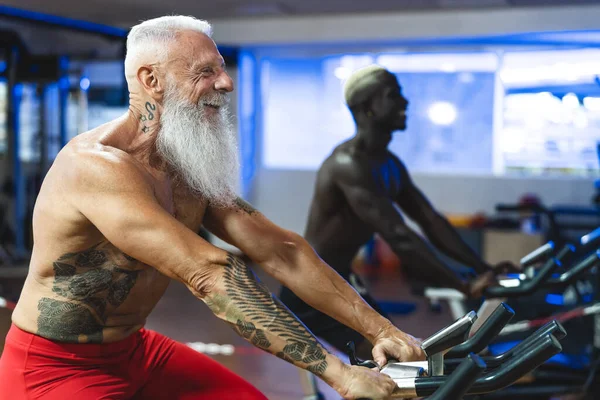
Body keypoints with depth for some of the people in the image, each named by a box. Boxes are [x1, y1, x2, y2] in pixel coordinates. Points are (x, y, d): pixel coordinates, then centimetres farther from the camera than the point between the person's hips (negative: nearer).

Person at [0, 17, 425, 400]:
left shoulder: (190, 170, 3)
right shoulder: (98, 165, -26)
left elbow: (281, 251, 0)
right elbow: (211, 274, -32)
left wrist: (380, 328, -7)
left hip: (133, 350, 8)